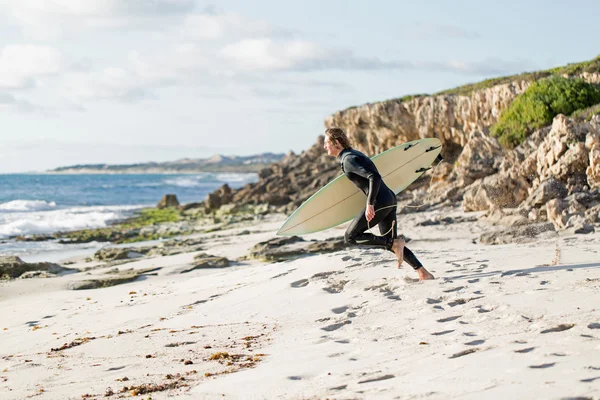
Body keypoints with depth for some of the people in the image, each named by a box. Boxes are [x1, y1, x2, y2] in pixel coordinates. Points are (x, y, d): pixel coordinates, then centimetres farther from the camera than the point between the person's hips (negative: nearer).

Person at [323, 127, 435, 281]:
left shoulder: (348, 160, -13)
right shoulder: (352, 154, 17)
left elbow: (374, 177, -24)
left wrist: (370, 204, -27)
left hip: (380, 201, -10)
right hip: (389, 199, 10)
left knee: (351, 237, -4)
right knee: (389, 242, 14)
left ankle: (395, 243, -10)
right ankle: (423, 273, 9)